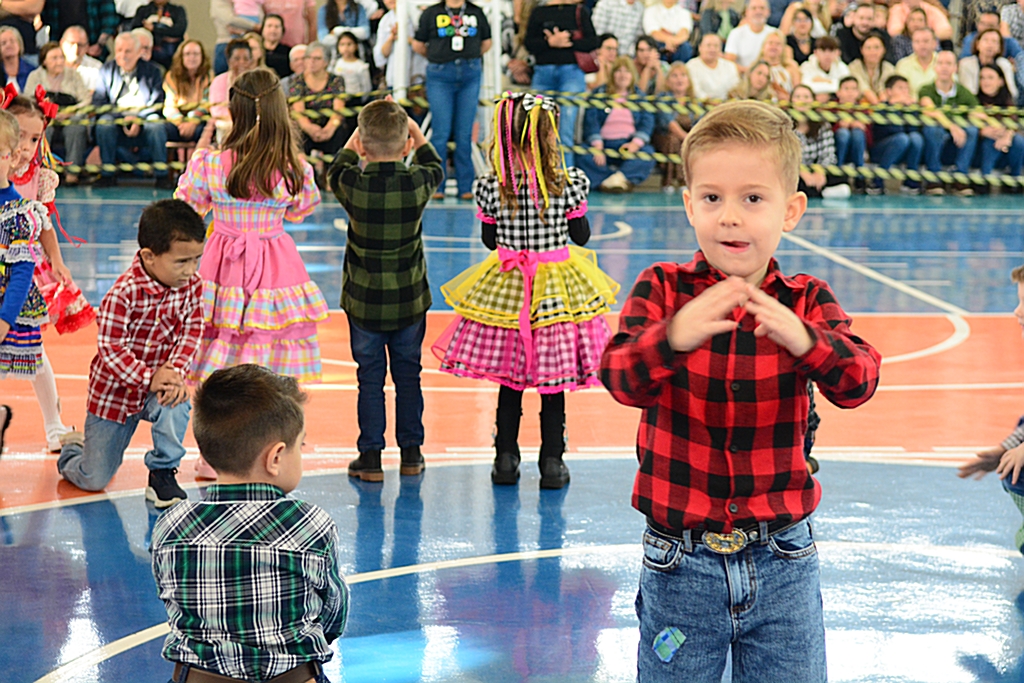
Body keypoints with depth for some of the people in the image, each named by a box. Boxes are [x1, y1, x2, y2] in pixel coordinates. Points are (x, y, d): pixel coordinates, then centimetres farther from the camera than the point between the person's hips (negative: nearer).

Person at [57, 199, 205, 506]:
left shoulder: (192, 285, -11)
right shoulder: (124, 293, -28)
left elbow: (191, 331, -6)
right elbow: (111, 349, -26)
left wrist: (176, 370, -23)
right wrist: (148, 378, -31)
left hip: (160, 378, 3)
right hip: (115, 389, -3)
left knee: (176, 406, -36)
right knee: (93, 480, 5)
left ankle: (163, 473, -12)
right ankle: (72, 448, 42)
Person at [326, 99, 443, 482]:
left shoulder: (353, 185, -14)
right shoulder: (418, 183, -11)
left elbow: (336, 170, 11)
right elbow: (434, 166, 15)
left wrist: (363, 132, 18)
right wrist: (412, 128, 22)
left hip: (364, 303, -1)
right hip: (410, 301, 1)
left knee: (370, 378, 7)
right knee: (408, 374, 14)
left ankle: (370, 457, 9)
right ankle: (411, 452, 20)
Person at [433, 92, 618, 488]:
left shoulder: (492, 187, -8)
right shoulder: (568, 184, -12)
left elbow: (489, 240, 3)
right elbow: (581, 236, 0)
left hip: (506, 289, 2)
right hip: (557, 290, -1)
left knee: (510, 382, 12)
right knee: (553, 383, 7)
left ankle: (506, 459, 17)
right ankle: (552, 462, 12)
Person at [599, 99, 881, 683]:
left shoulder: (807, 301, -3)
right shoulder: (662, 290, -6)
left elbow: (858, 382, -17)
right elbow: (621, 379, -20)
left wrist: (802, 339, -37)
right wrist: (675, 336, -41)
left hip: (782, 564, 1)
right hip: (681, 564, -1)